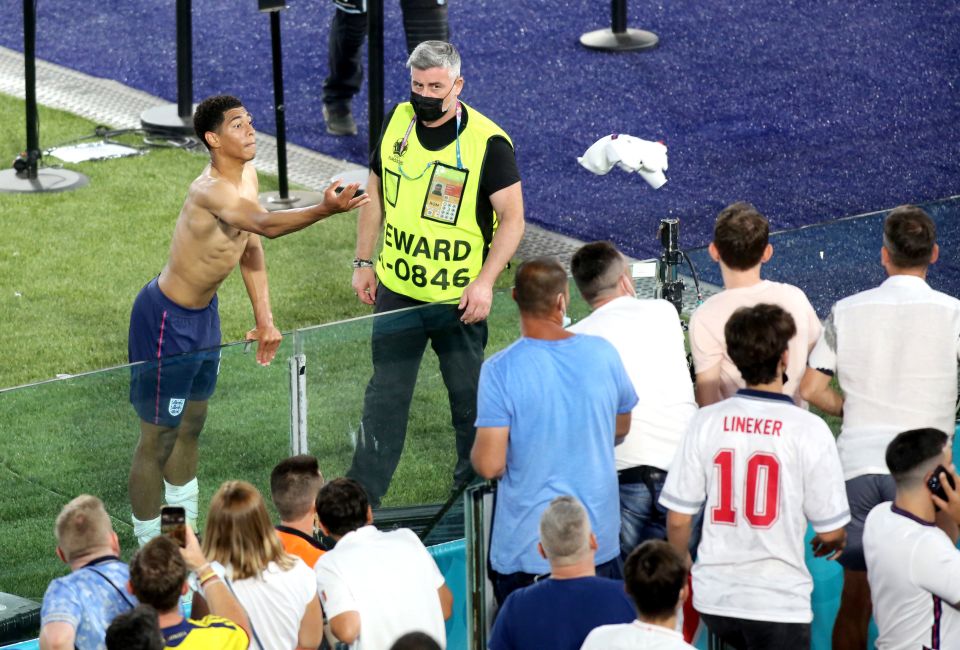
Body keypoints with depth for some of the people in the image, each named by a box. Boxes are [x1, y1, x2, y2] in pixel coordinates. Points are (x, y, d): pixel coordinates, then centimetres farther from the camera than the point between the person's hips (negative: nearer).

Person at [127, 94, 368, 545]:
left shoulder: (247, 176, -2)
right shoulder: (211, 191, -32)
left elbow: (251, 247, 10)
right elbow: (267, 224, -49)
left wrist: (264, 319, 10)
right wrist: (327, 209, -62)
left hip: (204, 313, 10)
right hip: (165, 321, -10)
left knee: (190, 426, 22)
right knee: (158, 439, 2)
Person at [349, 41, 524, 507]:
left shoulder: (487, 143, -15)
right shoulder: (398, 123, 1)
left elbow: (513, 218, -12)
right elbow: (376, 192, 14)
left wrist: (485, 282, -20)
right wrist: (364, 262, 10)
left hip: (459, 299, -4)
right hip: (397, 289, 4)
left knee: (469, 397, 9)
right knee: (385, 394, 8)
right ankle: (362, 491, 13)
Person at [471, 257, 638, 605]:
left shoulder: (500, 370, -16)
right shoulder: (602, 354, -5)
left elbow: (490, 465, -18)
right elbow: (621, 428, 12)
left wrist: (477, 453, 5)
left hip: (526, 547, -3)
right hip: (600, 542, 3)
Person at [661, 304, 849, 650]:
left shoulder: (707, 421, -3)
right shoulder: (809, 429, -11)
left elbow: (677, 518, 1)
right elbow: (830, 531, -6)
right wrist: (831, 543, 18)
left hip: (714, 597, 4)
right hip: (779, 603, -4)